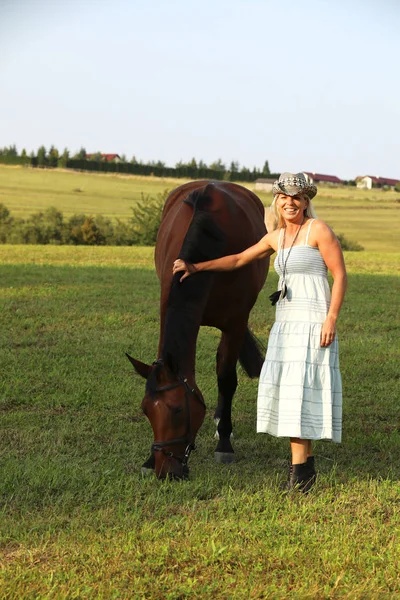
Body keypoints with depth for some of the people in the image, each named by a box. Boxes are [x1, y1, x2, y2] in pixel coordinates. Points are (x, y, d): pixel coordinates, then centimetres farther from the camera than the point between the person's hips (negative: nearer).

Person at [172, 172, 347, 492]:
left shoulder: (319, 229, -7)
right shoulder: (277, 237, 14)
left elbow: (340, 275, -9)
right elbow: (239, 259, 22)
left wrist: (331, 319, -17)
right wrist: (196, 267, 17)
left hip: (312, 322, -7)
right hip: (286, 323, 7)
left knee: (299, 390, -10)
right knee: (285, 391, 4)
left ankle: (299, 467, -6)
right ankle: (306, 461, 12)